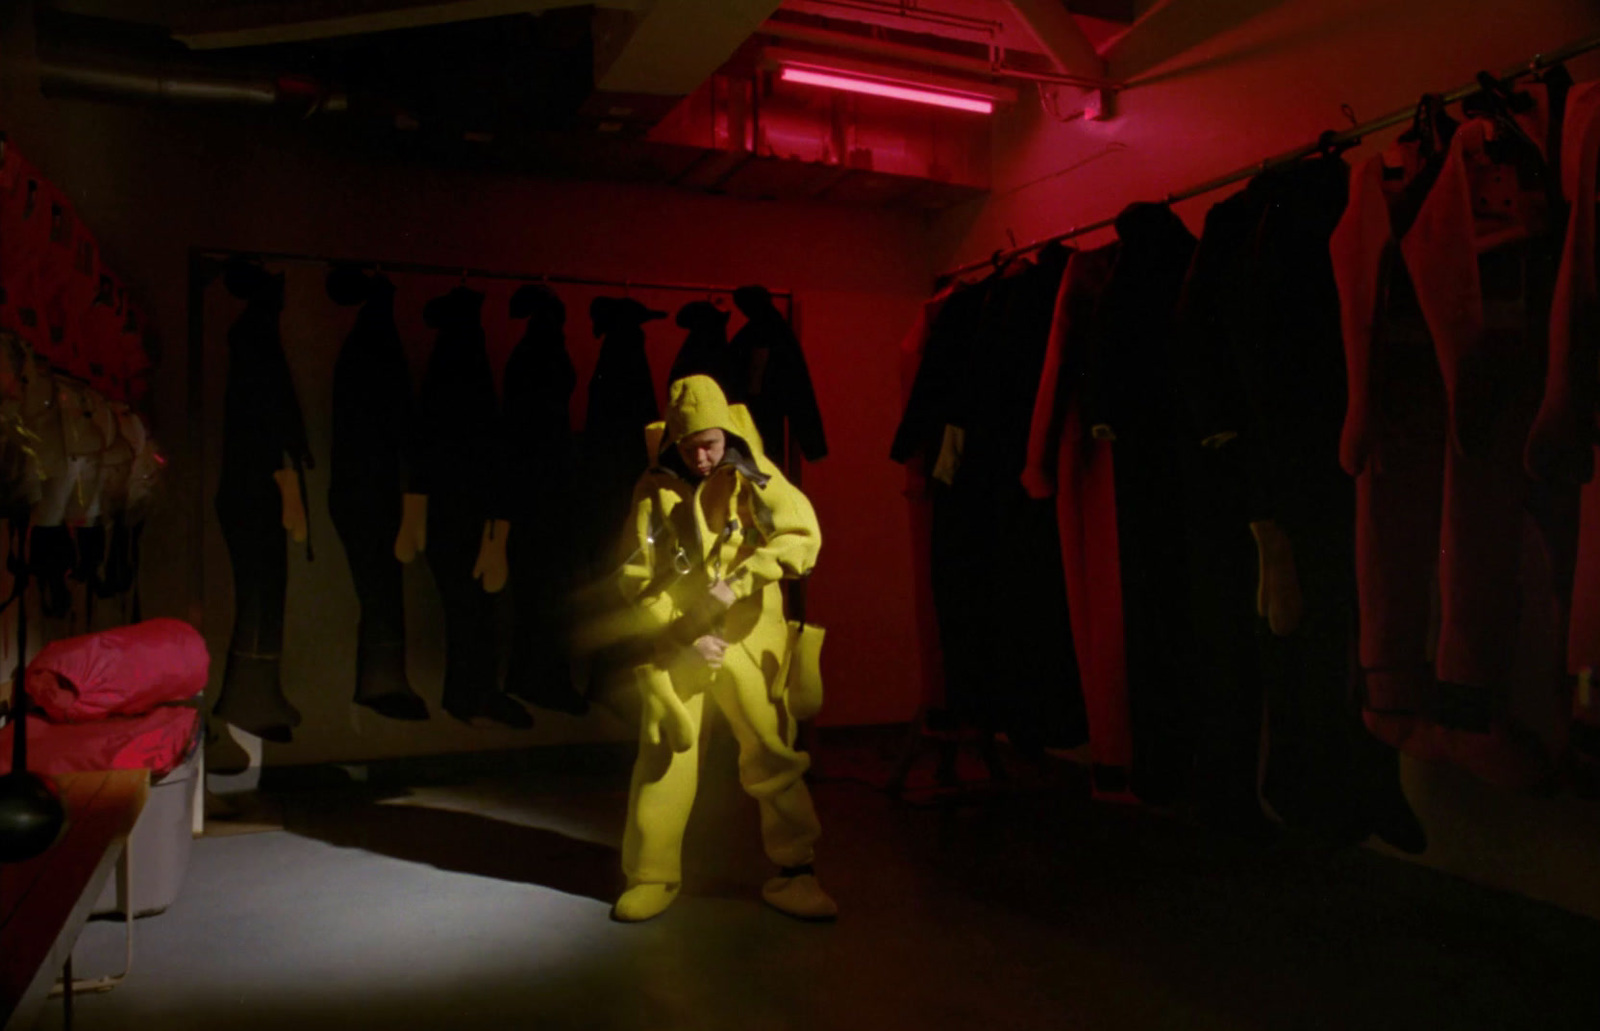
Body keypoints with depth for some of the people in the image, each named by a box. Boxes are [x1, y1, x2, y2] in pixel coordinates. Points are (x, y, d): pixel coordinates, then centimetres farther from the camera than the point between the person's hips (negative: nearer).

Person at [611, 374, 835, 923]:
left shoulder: (753, 478, -3)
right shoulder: (654, 491, -1)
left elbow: (801, 537, -13)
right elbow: (639, 580, 0)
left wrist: (736, 584, -22)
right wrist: (686, 636, -9)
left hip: (748, 637, 0)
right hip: (675, 642, 1)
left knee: (772, 754, 2)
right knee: (663, 757, 1)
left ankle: (793, 872, 17)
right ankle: (653, 875, 18)